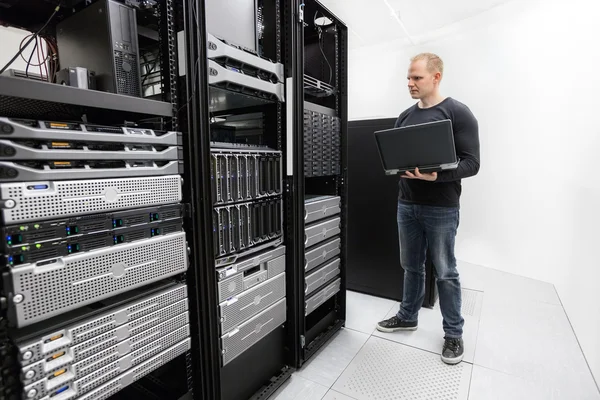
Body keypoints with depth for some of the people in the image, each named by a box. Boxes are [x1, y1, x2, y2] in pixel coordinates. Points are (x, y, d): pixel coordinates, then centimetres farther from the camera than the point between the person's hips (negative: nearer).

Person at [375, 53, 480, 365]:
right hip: (407, 204, 5)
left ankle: (453, 333, 25)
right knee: (411, 266, 17)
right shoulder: (405, 117, 10)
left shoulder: (458, 113, -7)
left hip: (441, 209, -5)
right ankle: (408, 317, 35)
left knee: (445, 272, 7)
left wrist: (437, 176, -28)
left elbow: (471, 163, -12)